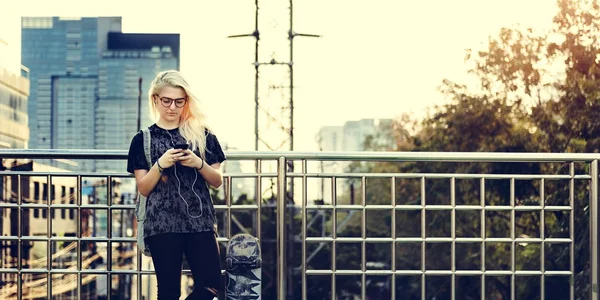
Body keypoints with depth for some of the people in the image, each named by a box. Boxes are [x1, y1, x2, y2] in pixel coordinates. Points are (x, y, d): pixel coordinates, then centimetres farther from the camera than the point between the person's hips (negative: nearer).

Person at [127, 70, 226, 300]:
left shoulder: (202, 135, 9)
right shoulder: (143, 139, 5)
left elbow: (217, 181, 9)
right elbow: (143, 188, 2)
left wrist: (199, 164, -10)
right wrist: (160, 164, -15)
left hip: (200, 221, 2)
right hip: (162, 224, -2)